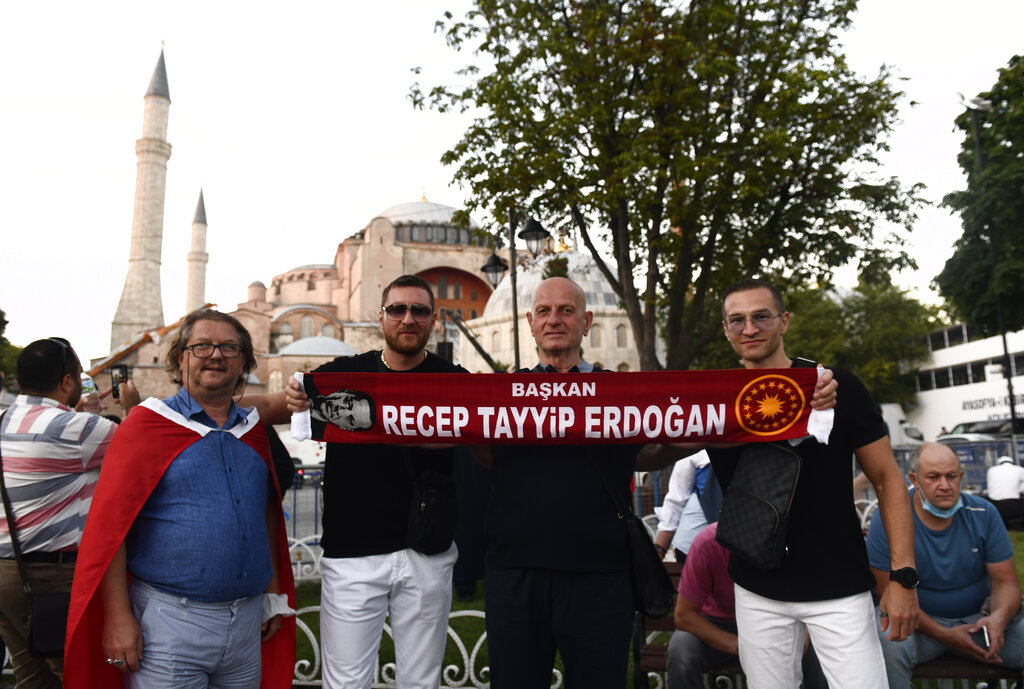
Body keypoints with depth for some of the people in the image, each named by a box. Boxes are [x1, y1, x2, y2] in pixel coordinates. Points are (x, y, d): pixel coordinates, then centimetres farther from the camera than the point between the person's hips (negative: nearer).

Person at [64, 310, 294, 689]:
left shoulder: (254, 430, 9)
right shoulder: (147, 424, -5)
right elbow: (109, 523, -9)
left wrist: (273, 593, 14)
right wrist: (118, 617, -13)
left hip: (248, 622, 5)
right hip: (170, 622, -5)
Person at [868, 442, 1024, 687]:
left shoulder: (983, 513, -2)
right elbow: (891, 592, -13)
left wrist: (999, 617, -24)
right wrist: (944, 634, -23)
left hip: (977, 618, 4)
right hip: (920, 622, -4)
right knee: (889, 649, -35)